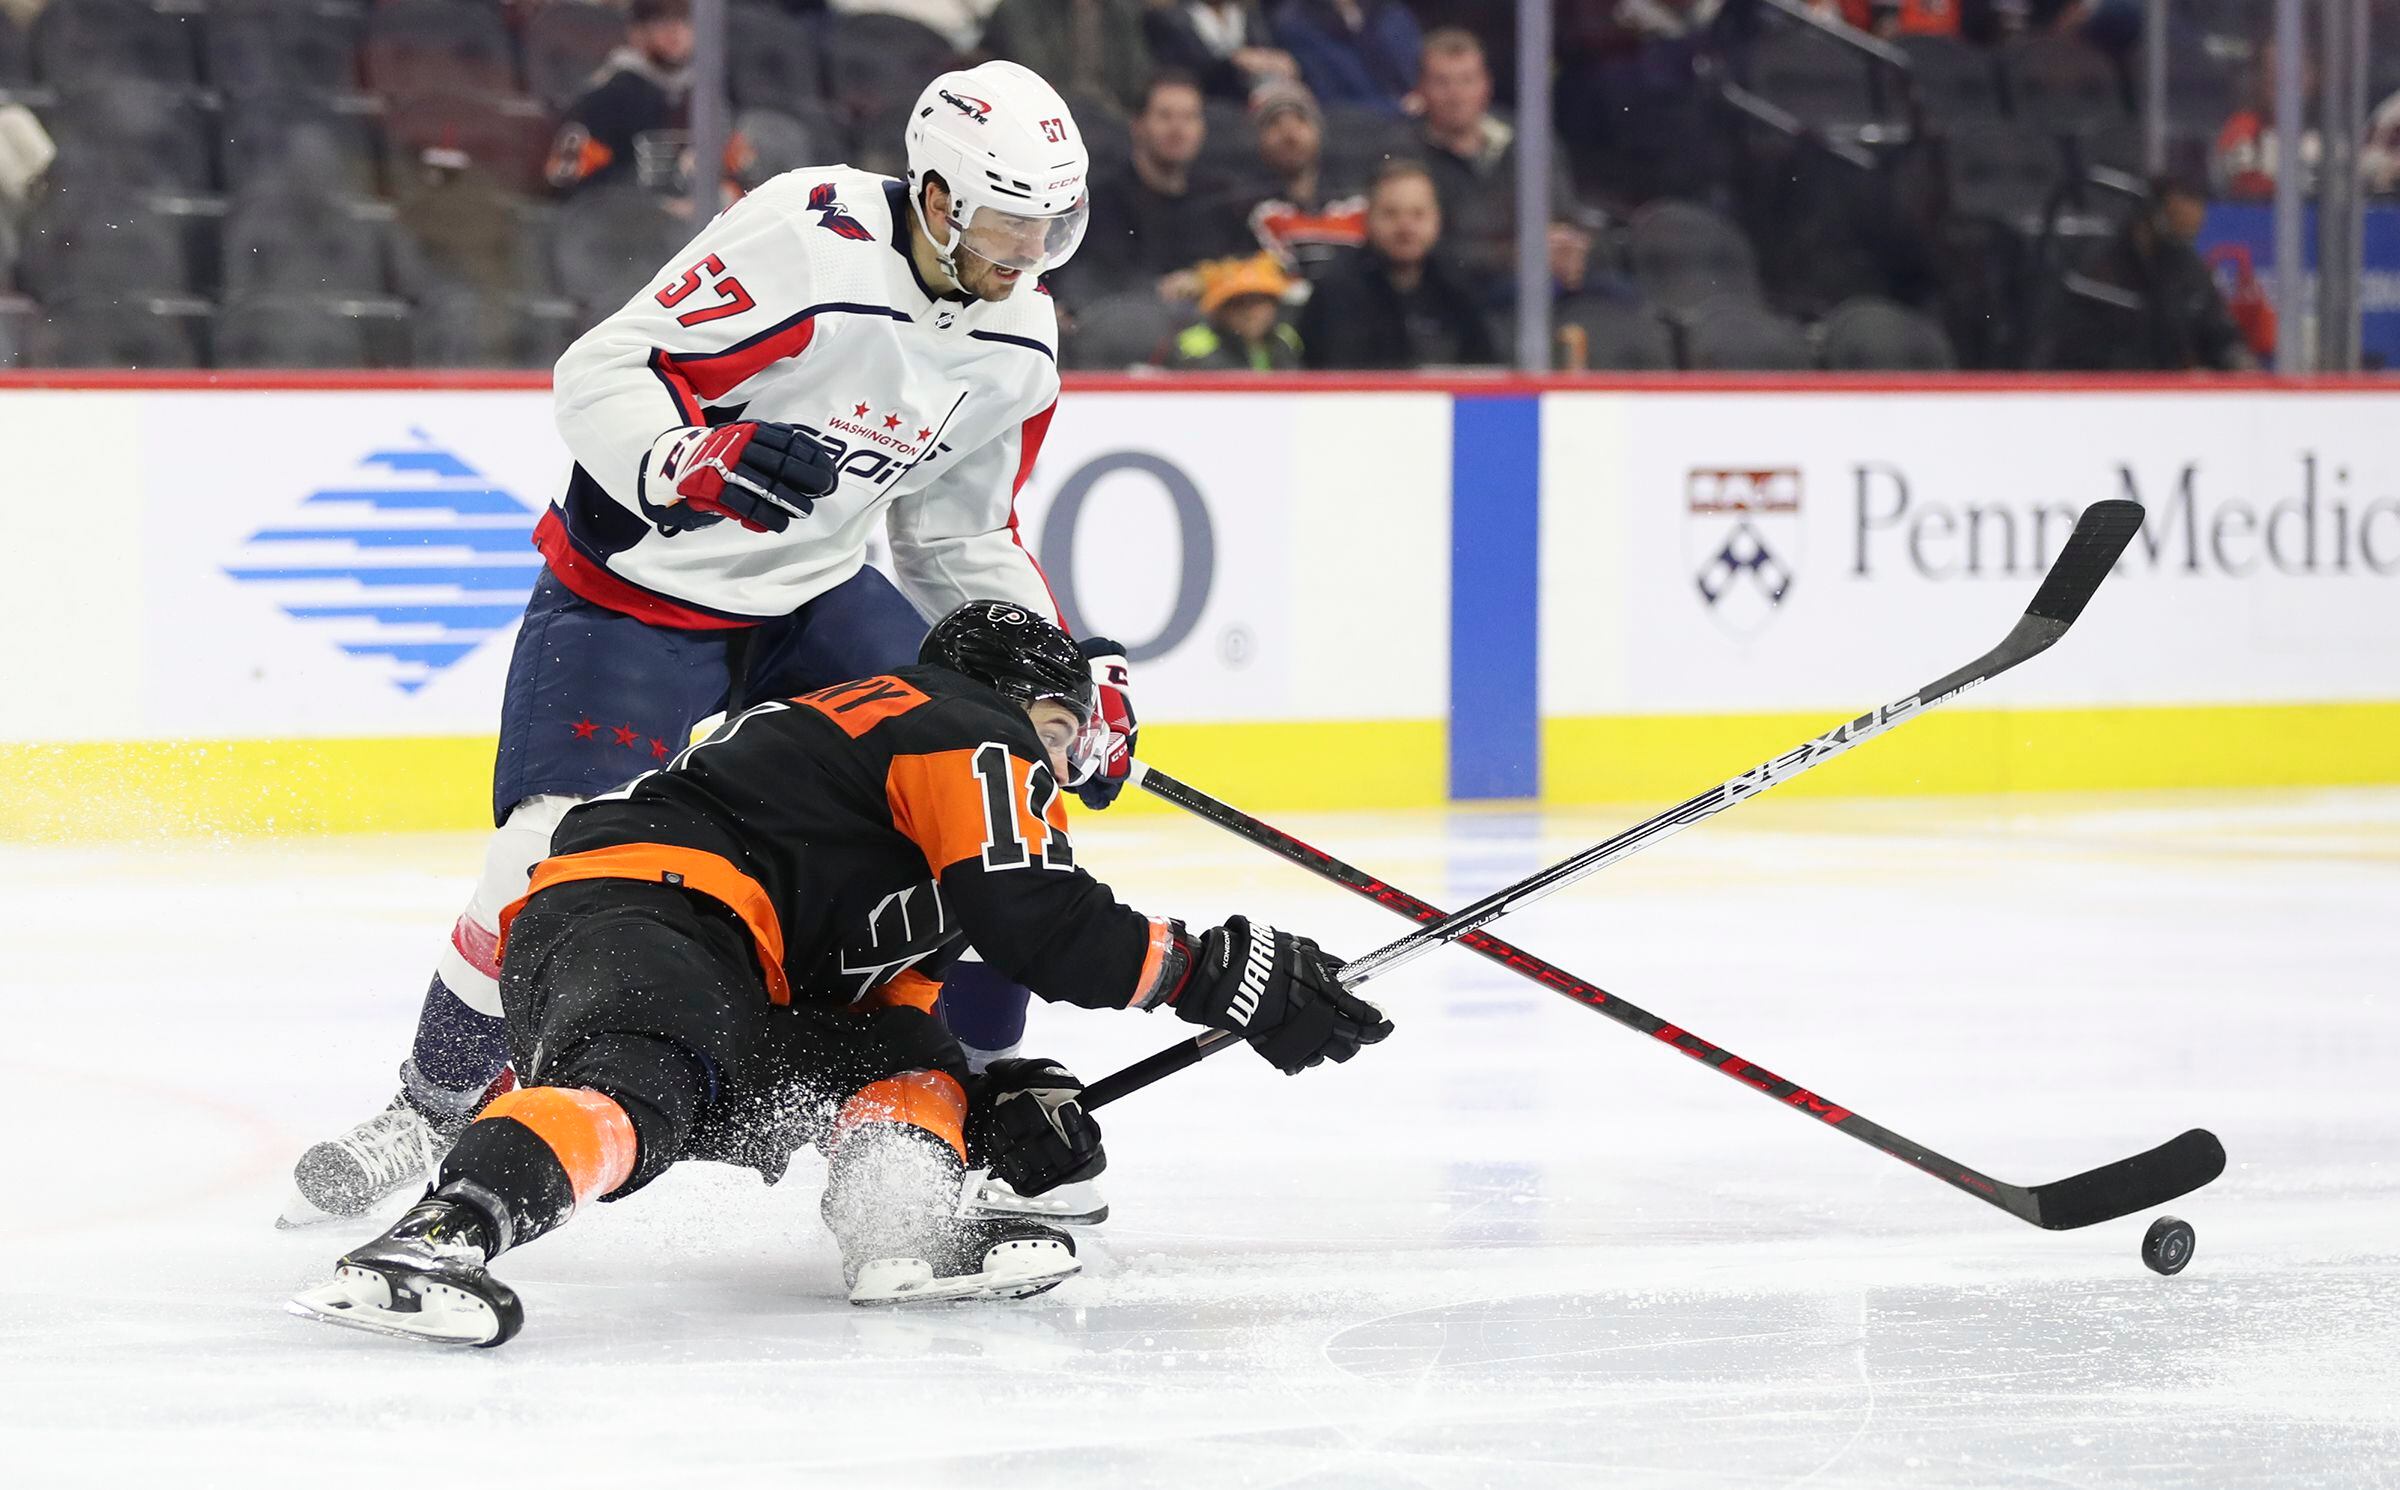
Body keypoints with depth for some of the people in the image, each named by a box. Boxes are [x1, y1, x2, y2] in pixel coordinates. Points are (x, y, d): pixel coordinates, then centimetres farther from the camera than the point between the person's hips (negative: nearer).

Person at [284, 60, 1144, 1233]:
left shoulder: (1016, 343, -2)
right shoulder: (805, 240, -26)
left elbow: (960, 539, 12)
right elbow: (598, 374, -24)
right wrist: (698, 457, -42)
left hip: (814, 595, 6)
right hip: (635, 591, -6)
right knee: (562, 854, -17)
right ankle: (434, 1106, 7)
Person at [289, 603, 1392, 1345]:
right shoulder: (970, 733, 7)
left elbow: (883, 1002, 33)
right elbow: (1036, 918, -6)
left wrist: (998, 1107, 19)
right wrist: (1231, 973, 1)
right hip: (632, 907, -10)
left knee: (900, 1060, 14)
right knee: (649, 1080, -37)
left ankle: (906, 1229, -14)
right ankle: (440, 1236, -58)